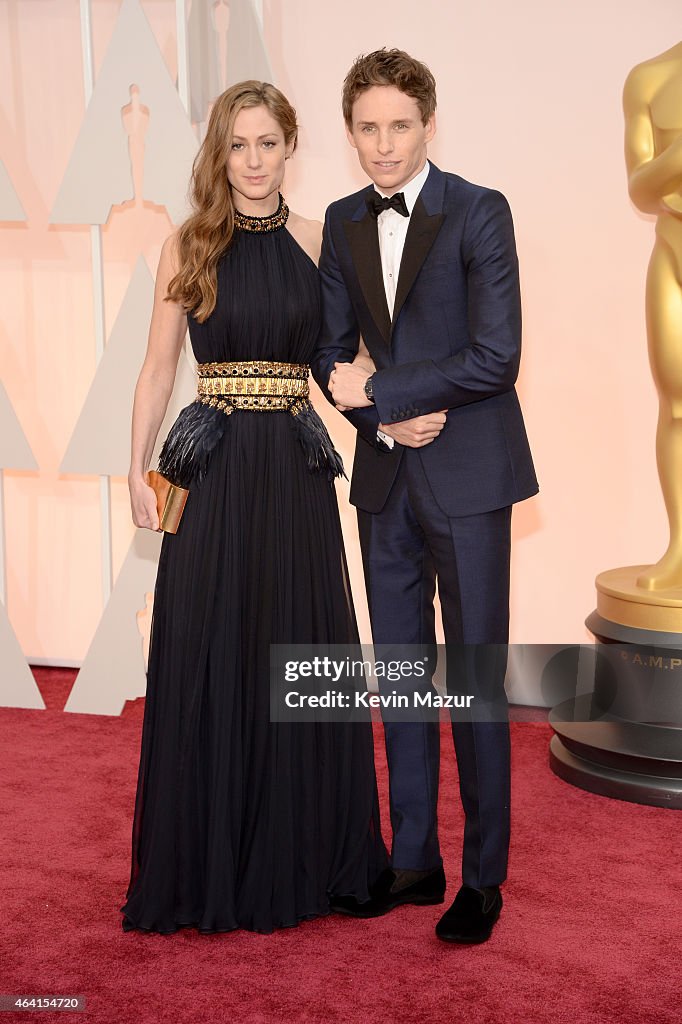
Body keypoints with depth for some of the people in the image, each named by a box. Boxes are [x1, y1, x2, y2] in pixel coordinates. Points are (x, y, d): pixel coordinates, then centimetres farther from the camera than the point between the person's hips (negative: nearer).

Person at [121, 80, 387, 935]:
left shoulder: (316, 241, 6)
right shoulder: (187, 247, 2)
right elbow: (158, 367, 4)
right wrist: (137, 472, -3)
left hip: (294, 469, 2)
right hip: (213, 470, -1)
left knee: (299, 652, 6)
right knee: (208, 658, 3)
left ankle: (298, 856, 23)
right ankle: (205, 863, 18)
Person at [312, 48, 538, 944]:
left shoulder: (479, 213, -8)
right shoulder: (343, 224, 9)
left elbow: (496, 357, -16)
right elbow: (331, 352, 10)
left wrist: (377, 390, -13)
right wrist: (389, 418, -8)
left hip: (467, 475, -5)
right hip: (387, 476, 5)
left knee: (475, 675, 0)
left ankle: (484, 876, 14)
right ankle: (413, 860, 23)